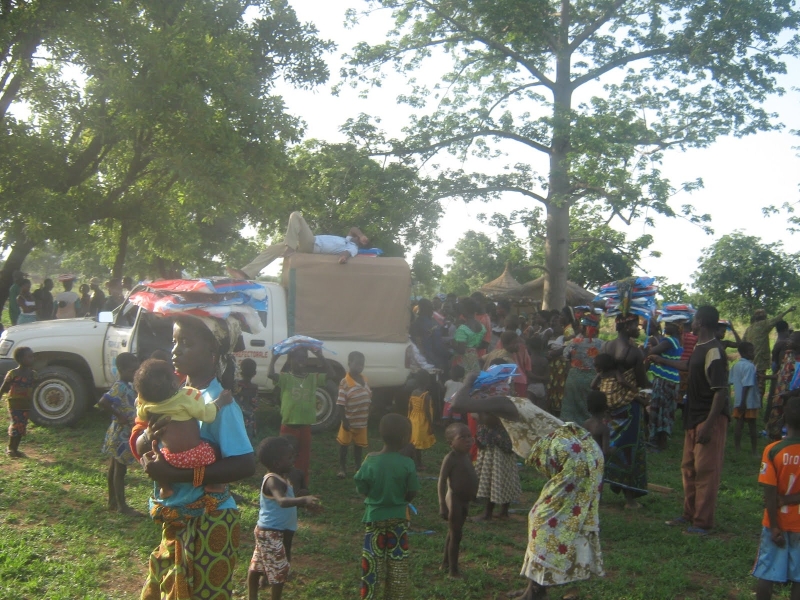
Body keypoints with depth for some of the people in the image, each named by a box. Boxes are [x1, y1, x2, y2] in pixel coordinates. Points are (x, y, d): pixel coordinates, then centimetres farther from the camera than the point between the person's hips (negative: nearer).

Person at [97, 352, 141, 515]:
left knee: (114, 468, 16)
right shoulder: (119, 387, -21)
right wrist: (118, 416, -24)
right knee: (120, 470, -1)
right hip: (120, 435, -9)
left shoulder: (127, 386, 8)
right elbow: (102, 403, -32)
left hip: (124, 435, 9)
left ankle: (112, 502, 26)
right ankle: (122, 506, 6)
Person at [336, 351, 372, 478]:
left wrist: (368, 416, 12)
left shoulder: (364, 380, 3)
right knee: (344, 444, 8)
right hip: (349, 421, -6)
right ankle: (342, 468, 21)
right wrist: (344, 421, -21)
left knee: (359, 445, 16)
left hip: (362, 421, 6)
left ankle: (358, 467, 30)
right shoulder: (345, 382, -20)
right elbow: (341, 404, -19)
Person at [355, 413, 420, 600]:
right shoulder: (407, 464, -15)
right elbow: (412, 493, -7)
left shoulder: (370, 462, -14)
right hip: (398, 518, 0)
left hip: (375, 516, 0)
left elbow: (362, 490, -5)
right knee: (398, 561, 14)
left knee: (372, 560, 11)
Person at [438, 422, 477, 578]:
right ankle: (453, 570, 7)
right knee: (455, 536, -2)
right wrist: (442, 505, -25)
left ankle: (445, 563, 33)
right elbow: (442, 481, -21)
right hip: (454, 500, -8)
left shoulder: (466, 456, 8)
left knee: (453, 534, 19)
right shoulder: (451, 458, -18)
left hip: (464, 501, 8)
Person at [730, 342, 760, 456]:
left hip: (738, 401, 7)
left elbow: (731, 381, 10)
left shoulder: (736, 365, 7)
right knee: (752, 425, 2)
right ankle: (754, 450, 8)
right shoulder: (750, 366, -18)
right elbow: (747, 385, -21)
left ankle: (737, 447, 13)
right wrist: (743, 402, -21)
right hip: (750, 401, -7)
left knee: (739, 424, 11)